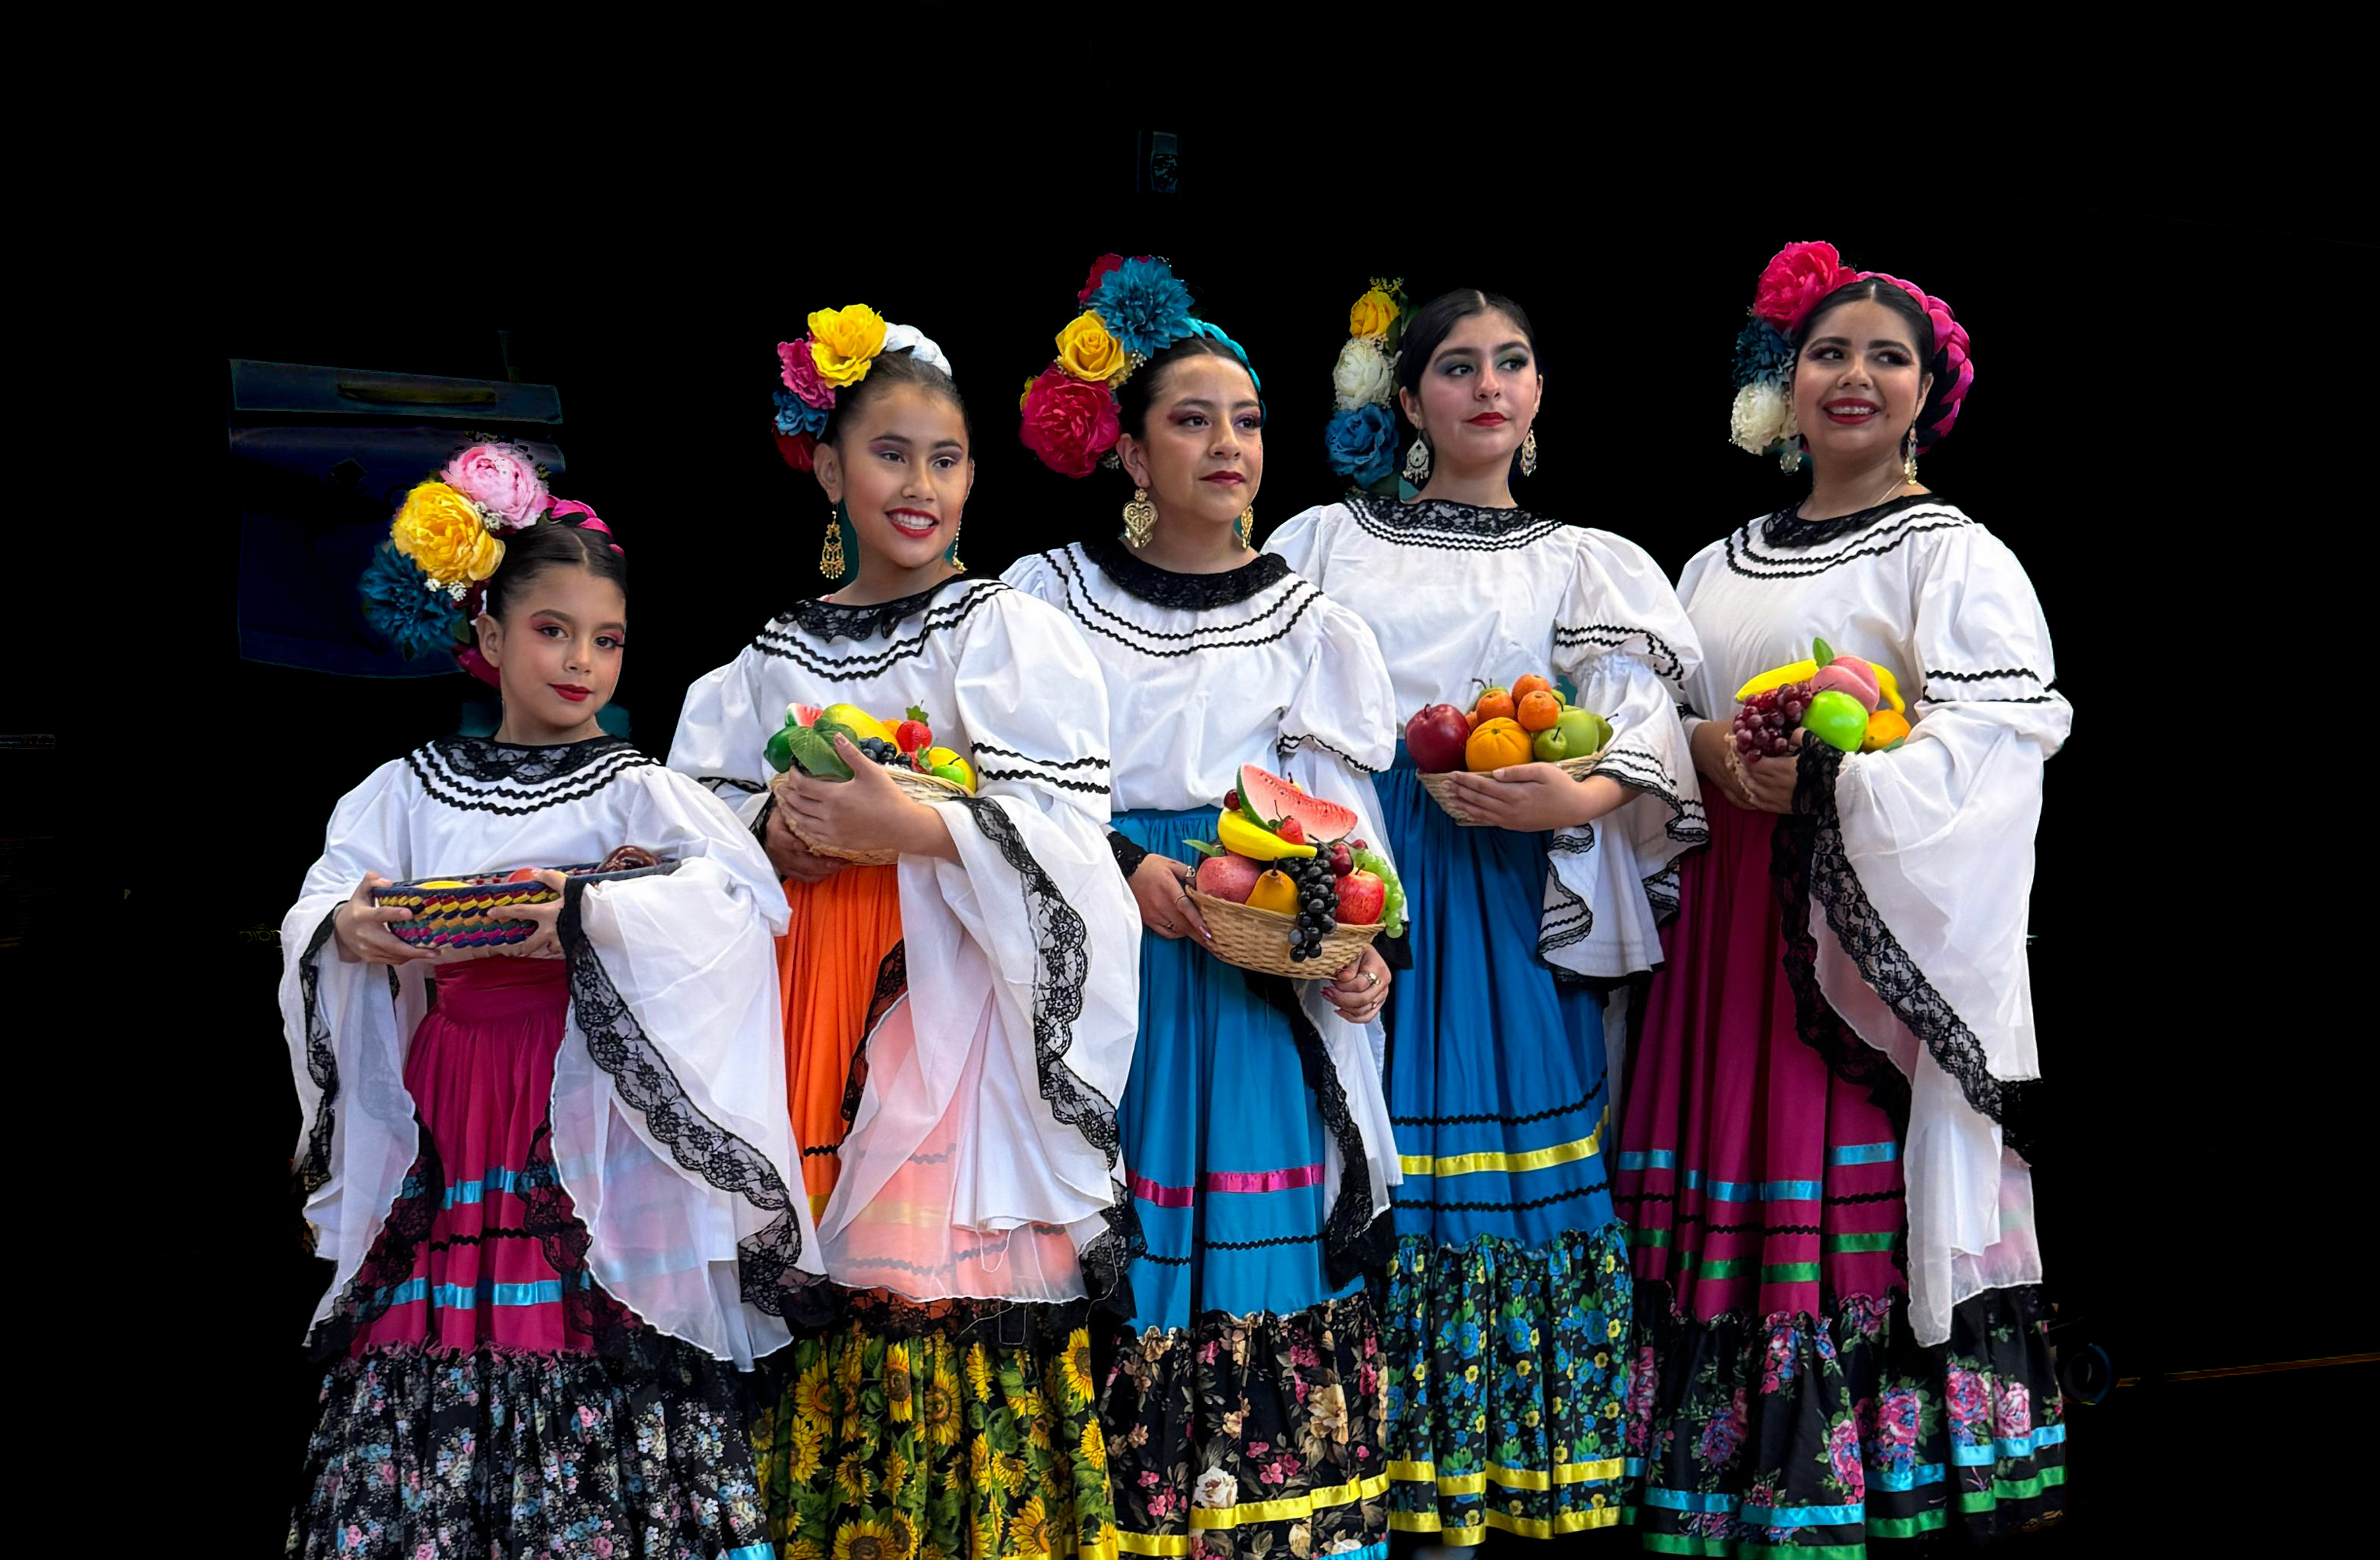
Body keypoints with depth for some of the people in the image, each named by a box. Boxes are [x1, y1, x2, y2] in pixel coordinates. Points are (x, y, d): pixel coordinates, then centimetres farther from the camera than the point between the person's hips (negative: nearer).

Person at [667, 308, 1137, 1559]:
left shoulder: (1011, 633, 2)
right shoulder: (778, 658, 15)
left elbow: (1066, 835, -7)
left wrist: (913, 828, -19)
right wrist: (771, 827, -7)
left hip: (961, 1019, -3)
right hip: (813, 1018, 4)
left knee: (955, 1293, -8)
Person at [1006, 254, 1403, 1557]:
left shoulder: (1311, 629, 10)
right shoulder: (1053, 598, 7)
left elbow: (1351, 835, 6)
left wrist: (1366, 952, -12)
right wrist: (1122, 868, -14)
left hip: (1261, 1004, 1)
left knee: (1258, 1259, -3)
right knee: (1111, 1265, -4)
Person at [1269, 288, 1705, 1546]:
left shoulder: (1587, 567, 15)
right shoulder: (1328, 541, 14)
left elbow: (1644, 746, 2)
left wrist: (1572, 799, -18)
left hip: (1511, 899, 0)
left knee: (1499, 1176, -3)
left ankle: (1478, 1484, 8)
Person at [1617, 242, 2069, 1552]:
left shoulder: (1957, 559, 0)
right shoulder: (1719, 567, 17)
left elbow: (1992, 746, -12)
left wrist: (1827, 779, -23)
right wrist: (1710, 750, -5)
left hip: (1874, 932, -5)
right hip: (1726, 924, 5)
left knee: (1860, 1212, -8)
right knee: (1724, 1196, 3)